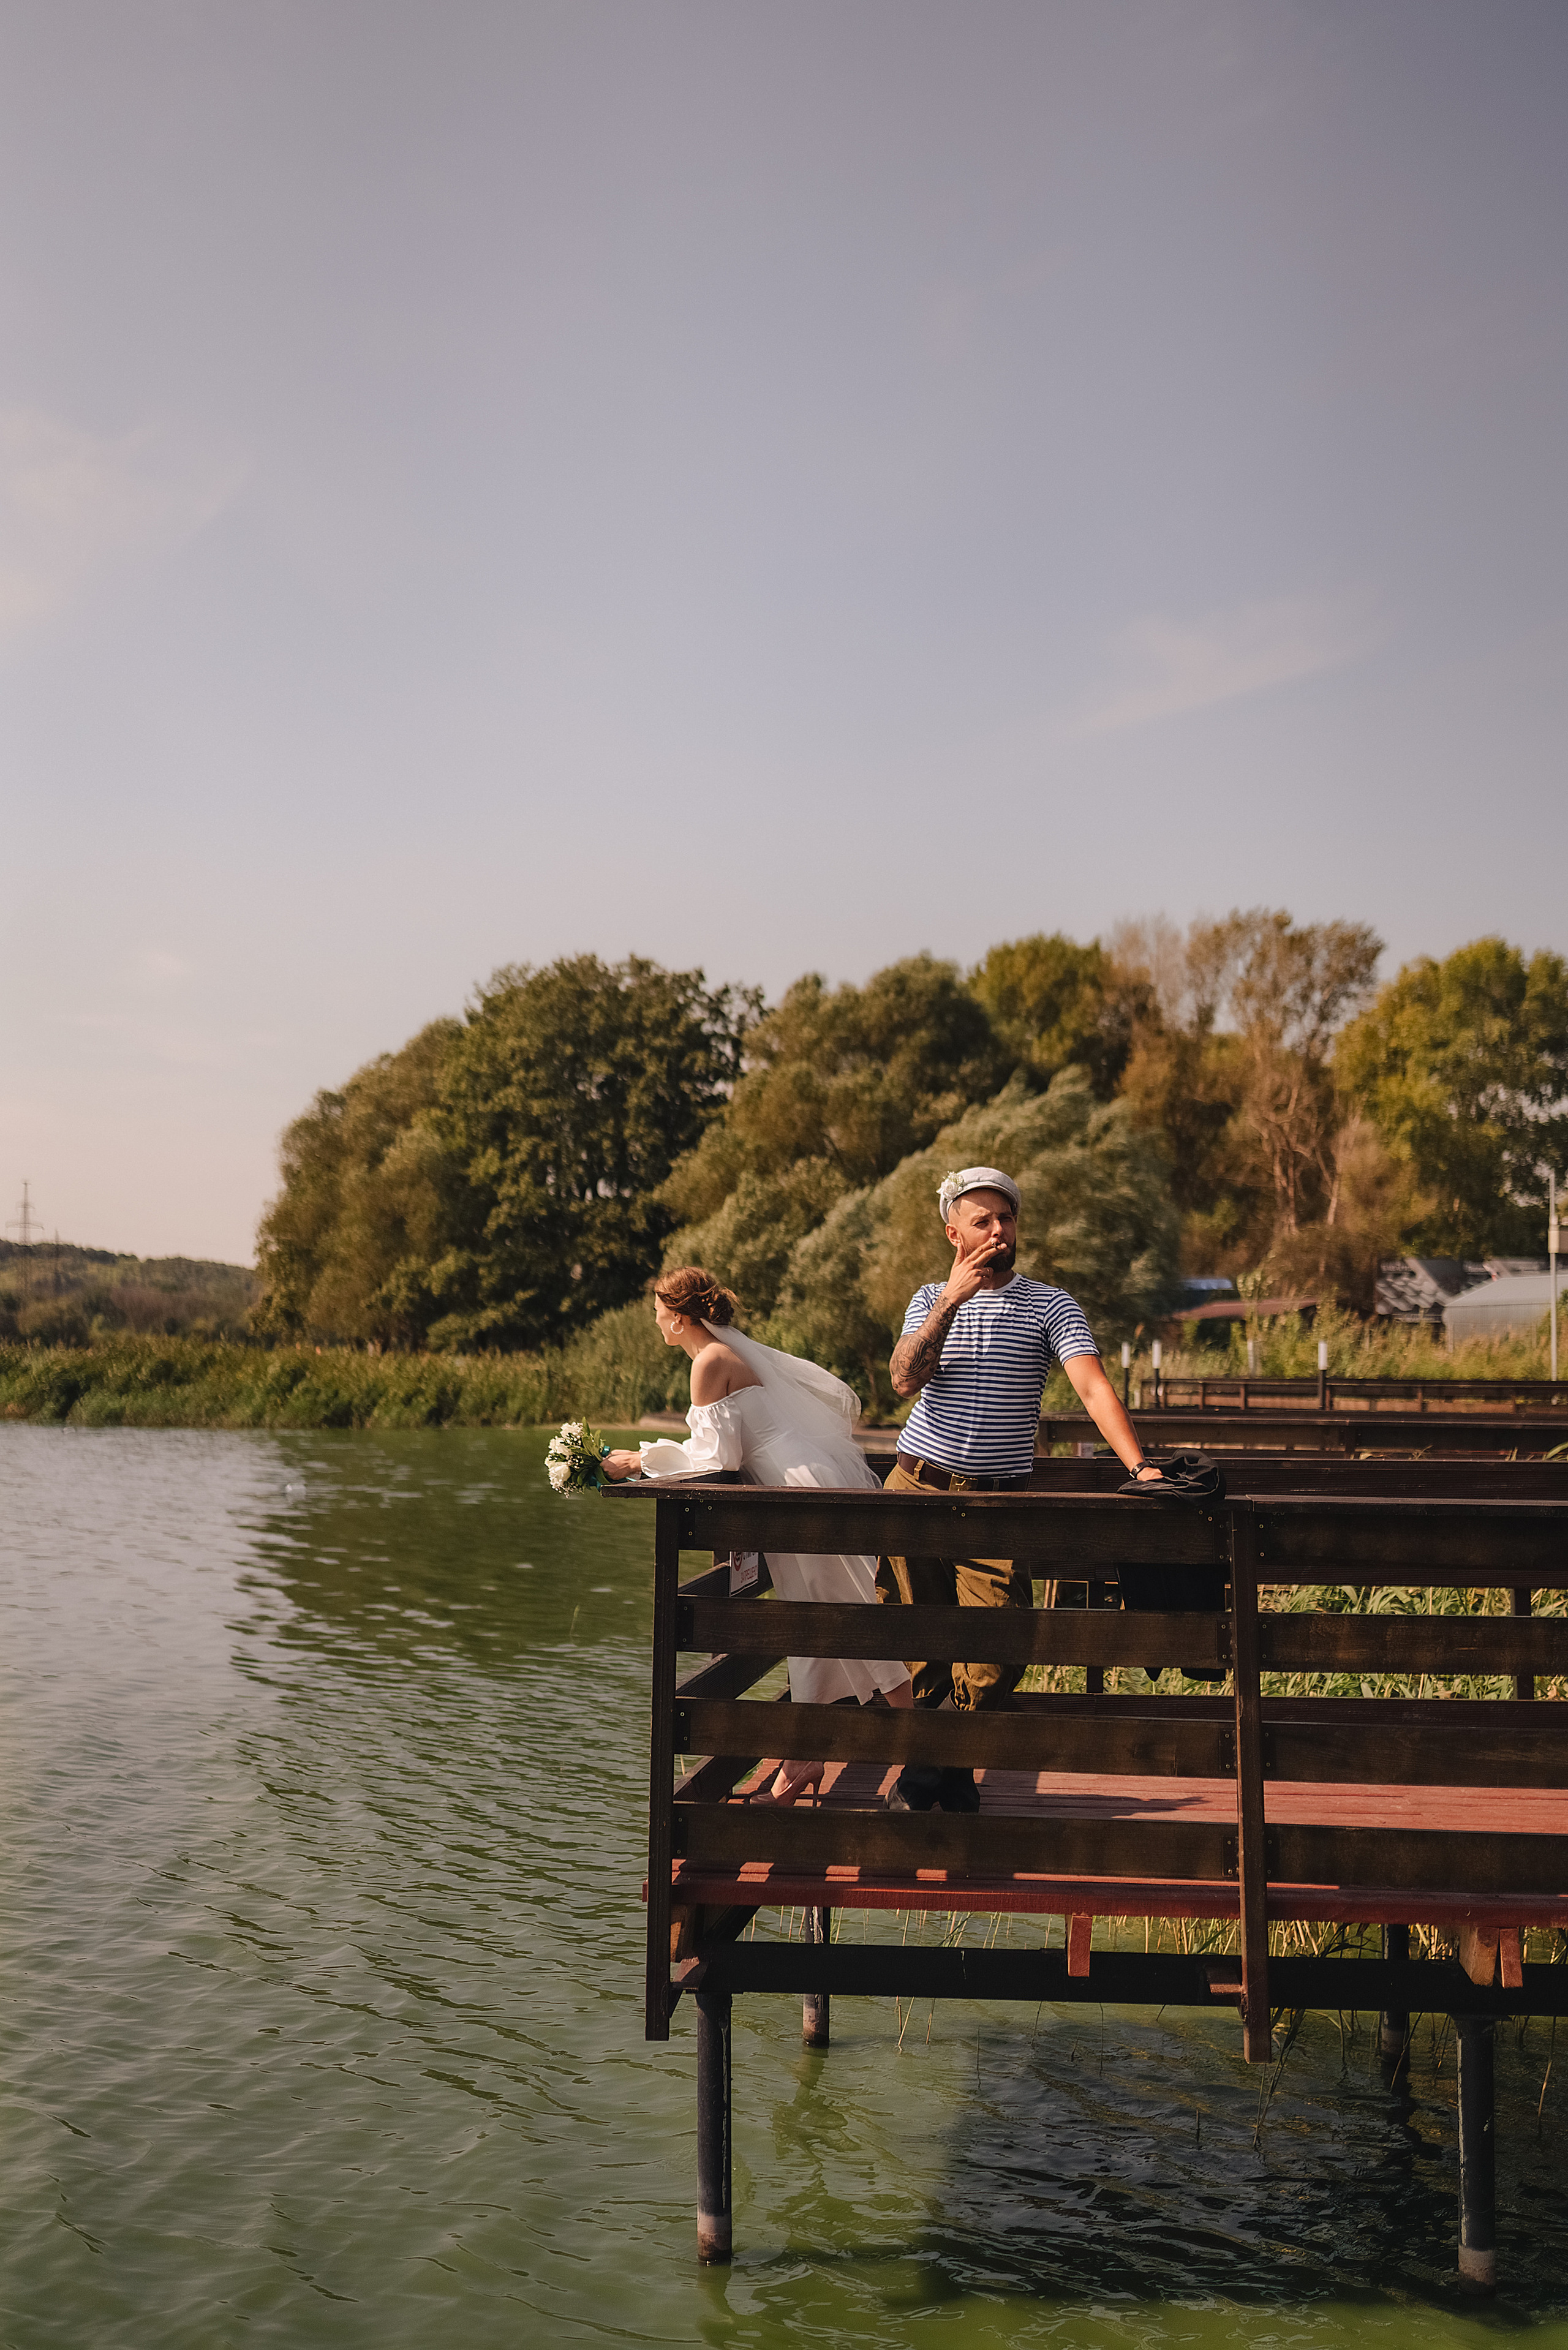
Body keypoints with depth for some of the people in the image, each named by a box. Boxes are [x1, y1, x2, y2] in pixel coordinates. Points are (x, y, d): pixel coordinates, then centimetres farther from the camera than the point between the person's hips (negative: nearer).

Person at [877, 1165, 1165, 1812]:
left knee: (993, 1657, -7)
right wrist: (950, 1301, -20)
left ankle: (943, 1767, 15)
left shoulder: (1051, 1306, 1)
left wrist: (1138, 1465, -29)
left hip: (998, 1500, -1)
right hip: (917, 1489, 1)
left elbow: (1093, 1385, -14)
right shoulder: (930, 1300, 8)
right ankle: (922, 1767, 26)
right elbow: (905, 1380, -9)